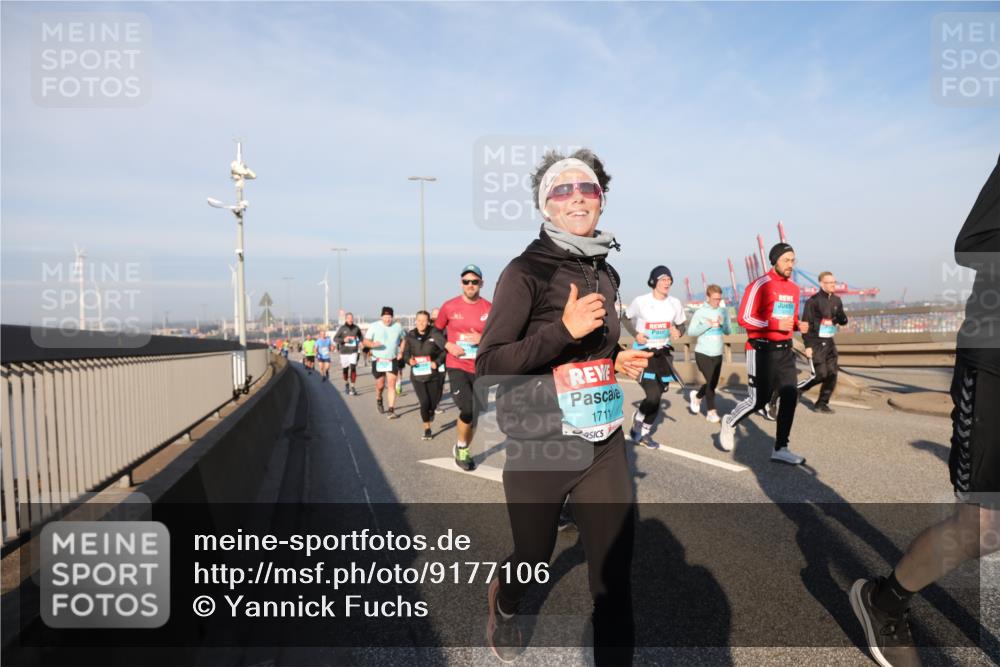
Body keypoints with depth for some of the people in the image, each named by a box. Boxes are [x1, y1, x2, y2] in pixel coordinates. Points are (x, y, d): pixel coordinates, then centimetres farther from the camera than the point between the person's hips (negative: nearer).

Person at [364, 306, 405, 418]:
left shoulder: (397, 326, 2)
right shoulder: (374, 326, -4)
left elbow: (403, 340, 15)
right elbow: (365, 341, -3)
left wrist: (401, 351, -2)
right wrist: (373, 344, -25)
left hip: (393, 360, 1)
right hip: (378, 360, 0)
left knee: (391, 385, -8)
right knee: (380, 385, 8)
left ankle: (391, 410, -6)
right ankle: (379, 400, 41)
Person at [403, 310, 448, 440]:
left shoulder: (434, 333, -9)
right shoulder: (410, 336, 0)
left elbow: (445, 349, -6)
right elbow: (406, 353, 7)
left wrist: (437, 362, -18)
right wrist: (409, 360, -14)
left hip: (433, 374, 0)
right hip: (417, 375, 1)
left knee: (433, 401, 8)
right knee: (424, 402, -9)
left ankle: (431, 411, 48)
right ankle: (427, 429, 11)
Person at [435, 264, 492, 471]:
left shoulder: (490, 309, -3)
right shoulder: (449, 306, -3)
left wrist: (482, 339, -17)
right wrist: (448, 346, -6)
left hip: (480, 369, 2)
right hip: (457, 367, -2)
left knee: (475, 415, 12)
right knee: (467, 410, -18)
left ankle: (464, 451, 36)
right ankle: (461, 447, 10)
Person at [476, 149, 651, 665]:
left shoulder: (605, 272, 9)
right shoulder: (526, 270, -11)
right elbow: (488, 366, -17)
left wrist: (620, 364, 3)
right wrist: (565, 331, -25)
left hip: (604, 443, 5)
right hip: (539, 447, -4)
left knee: (615, 574, 3)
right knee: (533, 557, 17)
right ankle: (504, 605, 53)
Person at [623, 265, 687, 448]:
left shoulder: (675, 303, -1)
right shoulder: (640, 301, -12)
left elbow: (681, 324, 13)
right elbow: (625, 318, 4)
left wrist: (678, 332, -10)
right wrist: (635, 334, -12)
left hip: (663, 353, 5)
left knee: (657, 396, 10)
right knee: (653, 396, -16)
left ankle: (645, 433, 28)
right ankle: (637, 419, 14)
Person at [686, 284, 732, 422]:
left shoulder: (724, 311, 2)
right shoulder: (700, 312, -9)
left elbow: (728, 332, 4)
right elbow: (691, 331, -12)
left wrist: (722, 323, -15)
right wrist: (709, 324, -20)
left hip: (717, 354, 4)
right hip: (702, 353, -4)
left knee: (713, 383, 10)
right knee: (710, 381, -8)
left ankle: (696, 396, 38)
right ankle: (711, 412, 7)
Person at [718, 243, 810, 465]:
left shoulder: (793, 288, 12)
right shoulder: (761, 285, -12)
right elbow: (743, 317, -15)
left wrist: (798, 325, 1)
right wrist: (775, 324, -21)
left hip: (785, 349, 7)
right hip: (762, 350, -7)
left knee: (790, 397, 1)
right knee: (759, 400, -2)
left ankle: (780, 449, 9)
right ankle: (730, 423, 27)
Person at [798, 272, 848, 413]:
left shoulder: (836, 300, 9)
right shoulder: (813, 301, -10)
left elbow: (843, 321, 15)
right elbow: (806, 323, -12)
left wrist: (841, 316, -11)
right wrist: (808, 345, -16)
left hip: (829, 342, 7)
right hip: (816, 343, -6)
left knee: (832, 375, 3)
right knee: (820, 374, -11)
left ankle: (822, 403, 13)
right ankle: (797, 389, 11)